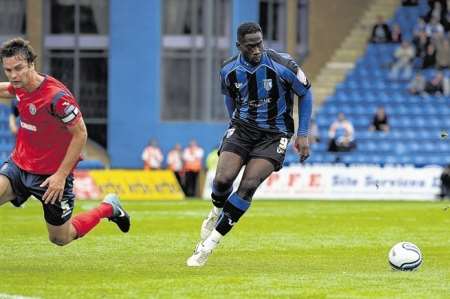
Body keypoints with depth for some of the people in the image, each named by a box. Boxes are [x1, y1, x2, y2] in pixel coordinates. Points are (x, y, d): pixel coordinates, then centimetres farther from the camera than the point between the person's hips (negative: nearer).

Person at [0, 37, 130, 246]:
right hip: (19, 165, 6)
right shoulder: (20, 86, -4)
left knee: (61, 239, 7)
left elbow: (80, 134, -20)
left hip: (51, 175, -6)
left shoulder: (57, 97, -26)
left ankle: (108, 208, 29)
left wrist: (61, 175, -21)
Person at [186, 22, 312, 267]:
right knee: (223, 179, -18)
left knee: (248, 185, -18)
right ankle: (217, 211, 20)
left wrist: (302, 135, -4)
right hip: (242, 128, 3)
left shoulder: (282, 66, -18)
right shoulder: (228, 70, -7)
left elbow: (305, 94, -2)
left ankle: (210, 243, -10)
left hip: (274, 134, -2)